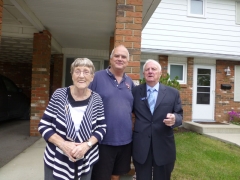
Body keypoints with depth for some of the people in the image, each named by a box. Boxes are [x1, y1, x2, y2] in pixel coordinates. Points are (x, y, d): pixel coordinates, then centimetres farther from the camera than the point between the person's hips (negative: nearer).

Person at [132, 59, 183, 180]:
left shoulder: (173, 93, 3)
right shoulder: (135, 91, 3)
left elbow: (180, 114, 3)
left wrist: (174, 118, -18)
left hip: (164, 147, 1)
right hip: (140, 147, 0)